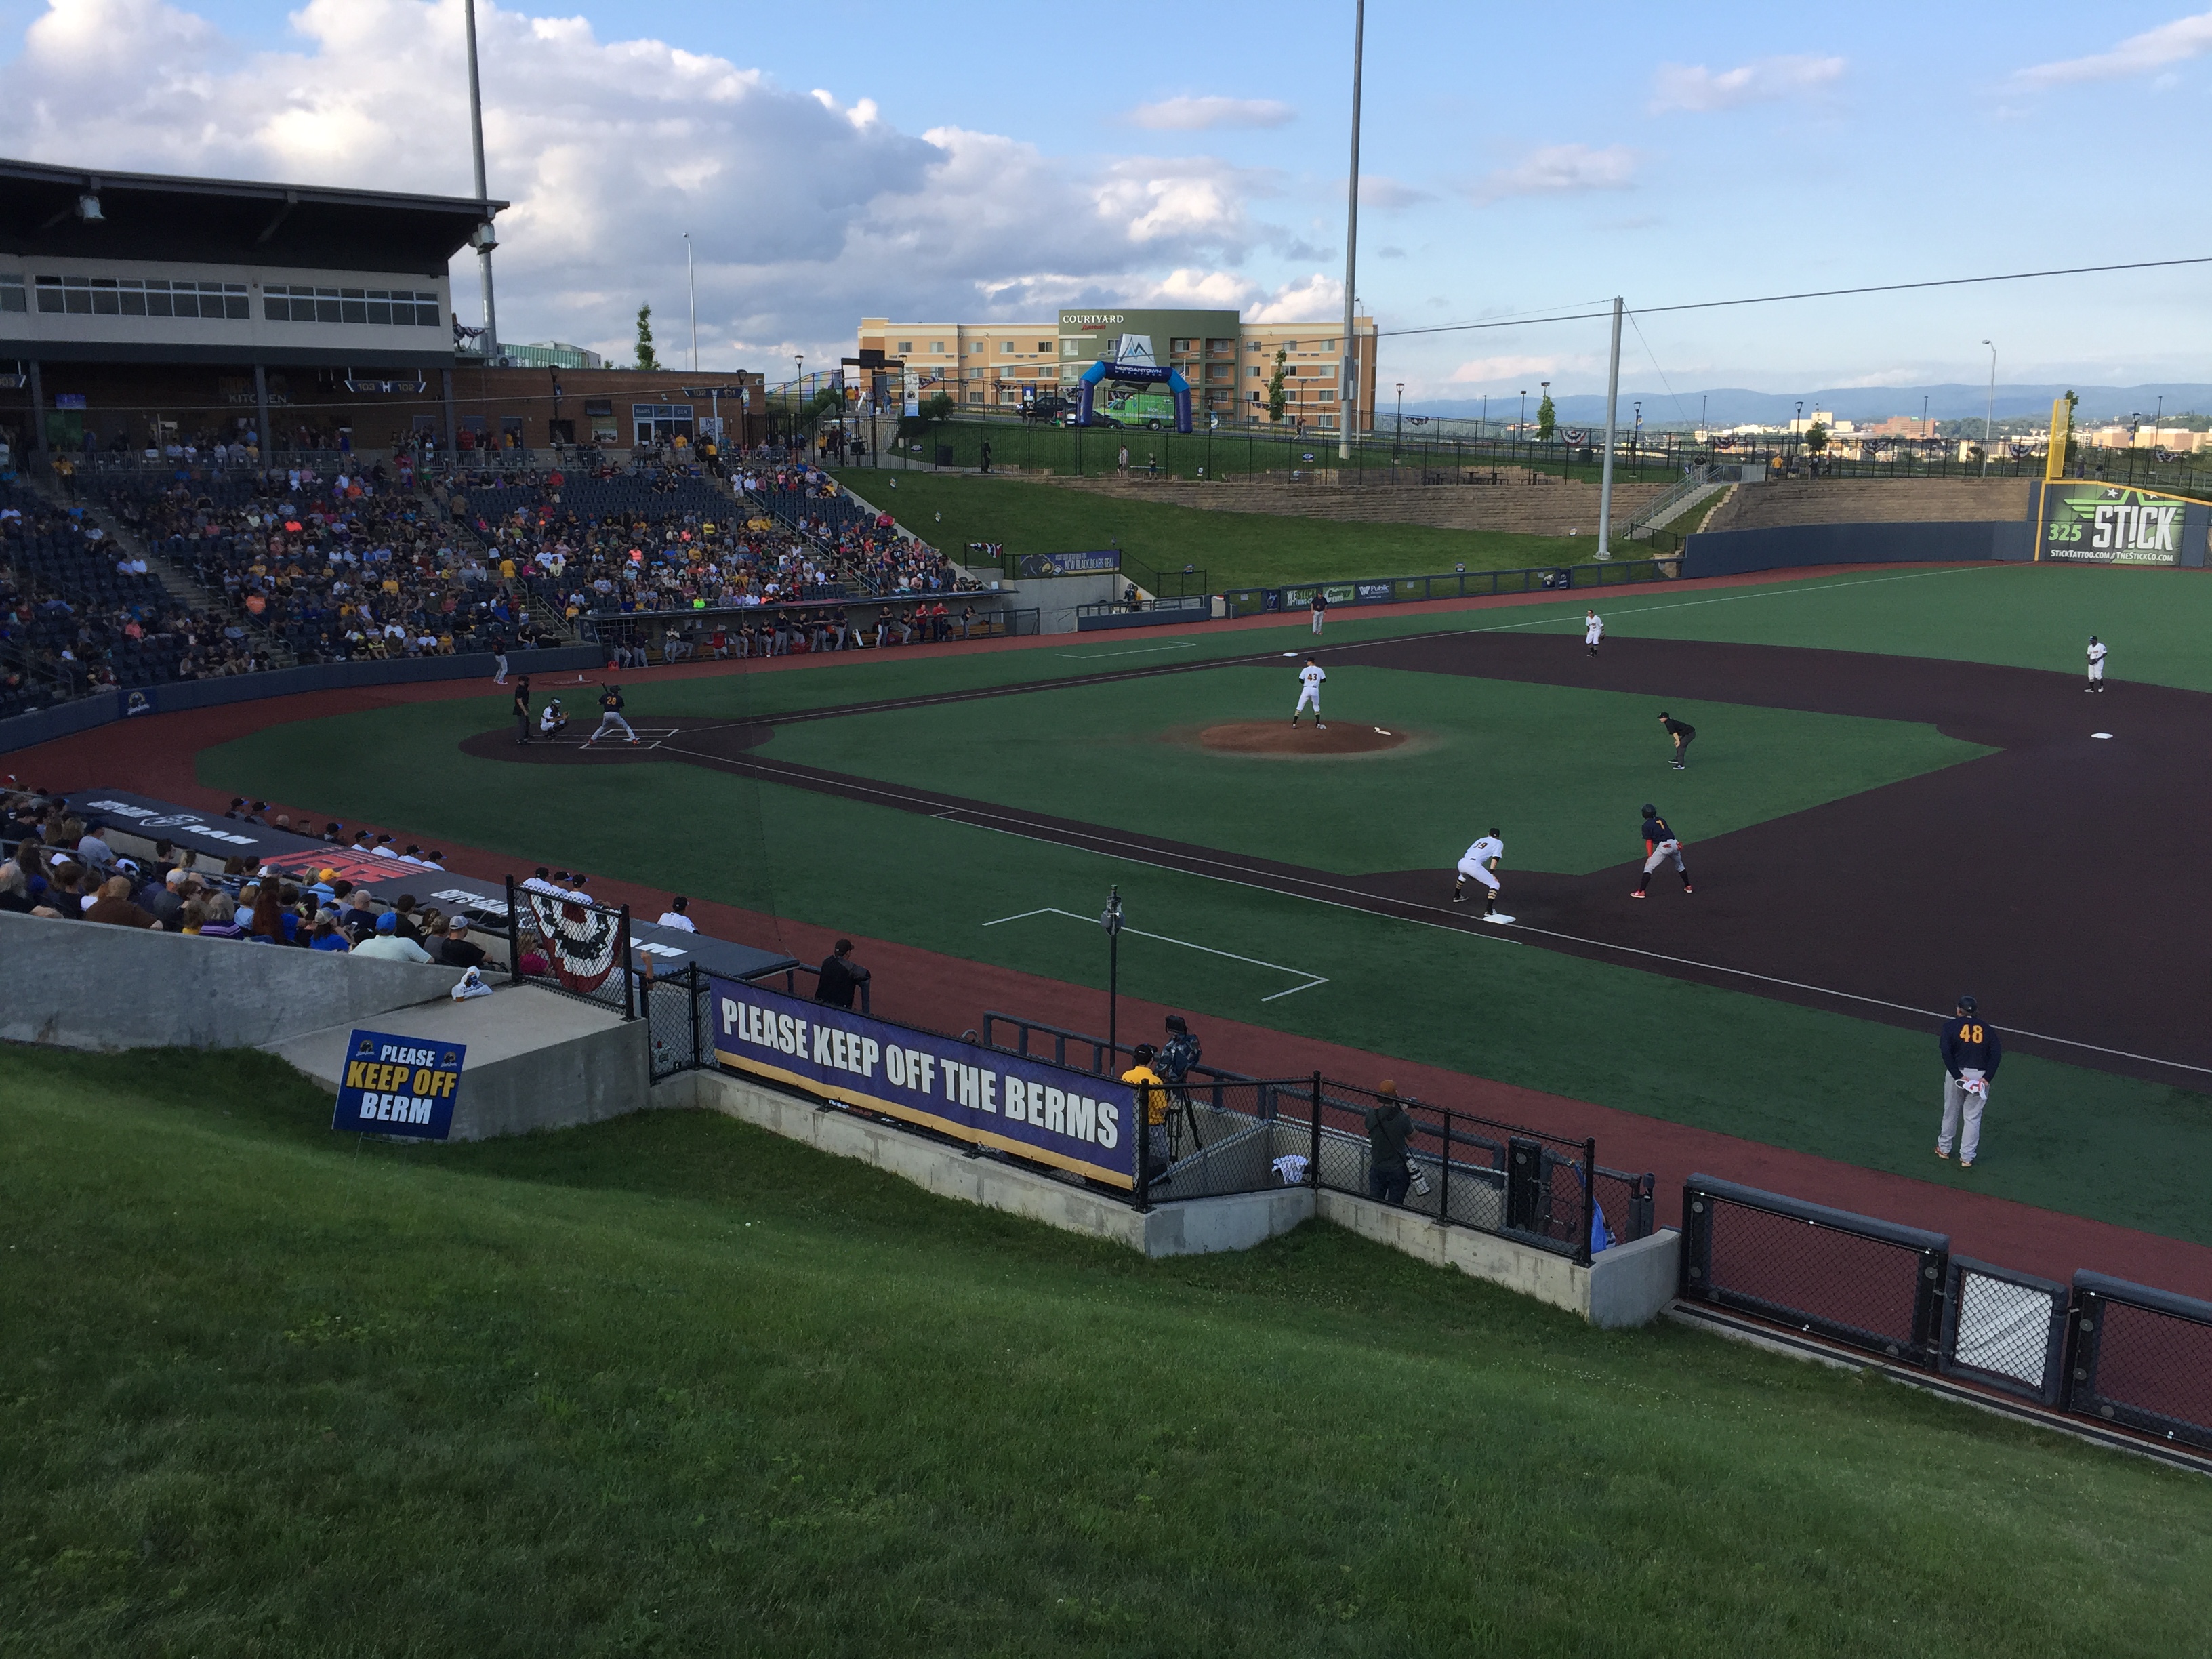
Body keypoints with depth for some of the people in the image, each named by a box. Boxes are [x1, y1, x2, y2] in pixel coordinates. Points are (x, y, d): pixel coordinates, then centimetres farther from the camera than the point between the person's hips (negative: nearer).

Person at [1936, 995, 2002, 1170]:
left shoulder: (1951, 1025, 1)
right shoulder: (1988, 1029, 8)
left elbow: (1946, 1052, -12)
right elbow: (1997, 1054, -5)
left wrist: (1958, 1076, -14)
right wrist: (1987, 1078, -12)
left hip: (1956, 1073, -1)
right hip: (1980, 1075, 1)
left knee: (1951, 1112, 17)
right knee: (1973, 1117, 9)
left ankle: (1944, 1149, 29)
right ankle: (1966, 1157, 10)